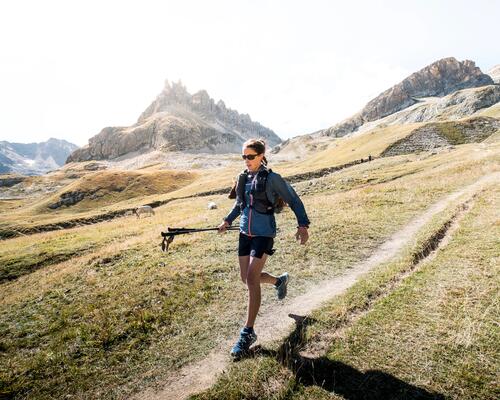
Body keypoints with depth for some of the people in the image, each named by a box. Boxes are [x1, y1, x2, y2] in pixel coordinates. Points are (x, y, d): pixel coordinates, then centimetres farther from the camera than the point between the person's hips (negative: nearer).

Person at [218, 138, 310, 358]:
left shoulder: (272, 179, -11)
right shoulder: (242, 177, 6)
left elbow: (294, 201, -6)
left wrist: (303, 225, -15)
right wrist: (227, 220, 19)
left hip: (264, 234, -6)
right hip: (245, 233, 7)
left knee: (252, 278, -11)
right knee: (246, 278, 12)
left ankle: (248, 333, 3)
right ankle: (280, 280, 43)